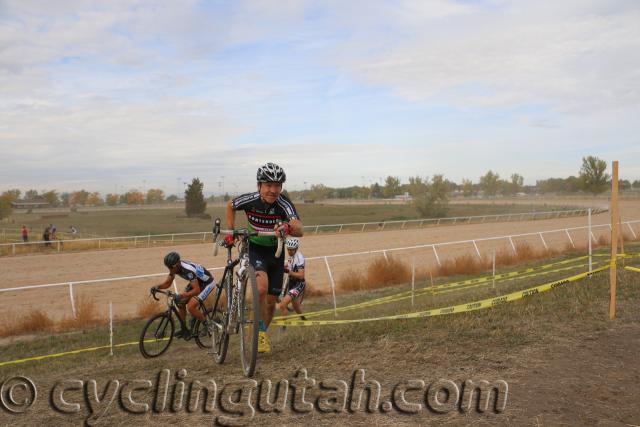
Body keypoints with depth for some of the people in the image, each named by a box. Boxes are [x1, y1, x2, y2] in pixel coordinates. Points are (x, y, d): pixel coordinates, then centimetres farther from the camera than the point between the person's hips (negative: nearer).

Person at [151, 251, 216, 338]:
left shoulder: (188, 270, -37)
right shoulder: (174, 267, -13)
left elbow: (197, 290, -39)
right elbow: (167, 283, -3)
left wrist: (181, 295, -49)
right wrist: (157, 287, -23)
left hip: (207, 283, -8)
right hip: (196, 282, 9)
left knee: (190, 306, -20)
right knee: (180, 303, 0)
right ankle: (184, 329, 16)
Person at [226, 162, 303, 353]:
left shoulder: (284, 204, -26)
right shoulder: (249, 200, -21)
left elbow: (299, 230, -42)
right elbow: (230, 206, 2)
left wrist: (288, 227, -63)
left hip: (276, 251, 1)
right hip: (254, 248, -1)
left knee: (271, 301, 6)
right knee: (262, 287, -28)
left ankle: (262, 333, 34)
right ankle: (260, 332, -7)